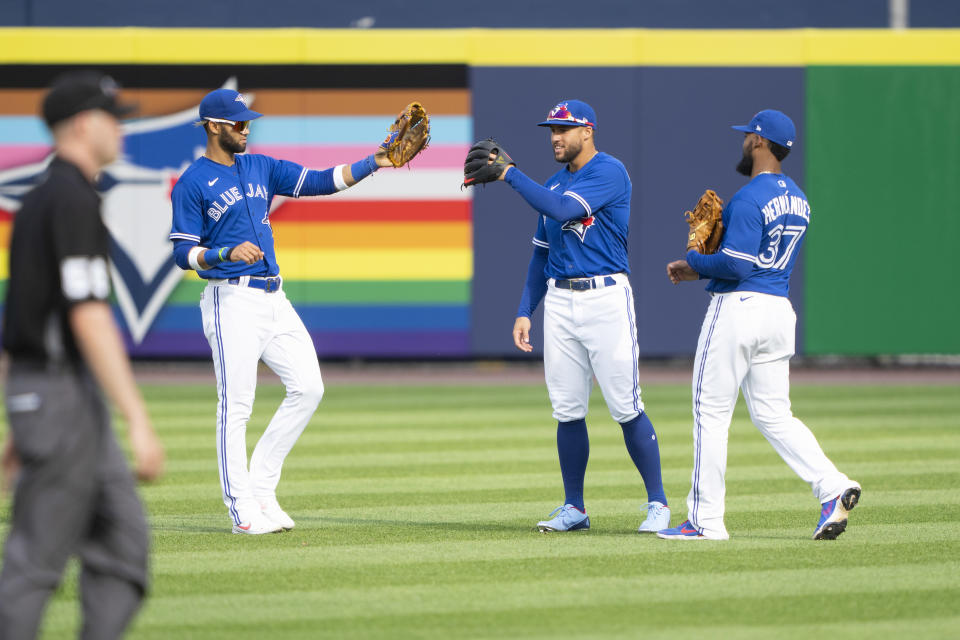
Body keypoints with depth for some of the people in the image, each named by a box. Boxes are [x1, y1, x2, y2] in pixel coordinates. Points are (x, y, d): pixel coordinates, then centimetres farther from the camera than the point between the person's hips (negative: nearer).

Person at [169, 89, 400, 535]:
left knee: (308, 387, 1)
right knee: (236, 406, -6)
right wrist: (227, 253, -25)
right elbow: (183, 253, -8)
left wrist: (374, 163, -2)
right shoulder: (192, 184, -4)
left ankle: (261, 485, 10)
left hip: (274, 298, 7)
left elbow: (321, 182, 9)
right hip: (232, 301, -7)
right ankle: (242, 507, -2)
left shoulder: (261, 168, 15)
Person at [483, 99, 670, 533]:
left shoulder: (609, 172, -8)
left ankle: (657, 503, 0)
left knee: (626, 408, -8)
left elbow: (563, 210, -22)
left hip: (606, 298, -7)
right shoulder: (554, 185, 17)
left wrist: (509, 174, -17)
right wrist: (524, 311, 13)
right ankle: (574, 508, 13)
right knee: (567, 411, 6)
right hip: (559, 301, 7)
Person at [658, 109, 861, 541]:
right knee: (773, 415, 10)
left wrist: (693, 261, -4)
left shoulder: (749, 199, -15)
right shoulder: (797, 200, 14)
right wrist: (703, 269, 17)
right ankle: (833, 488, -8)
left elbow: (736, 265, -22)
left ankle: (705, 520, 2)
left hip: (738, 307, -8)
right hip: (780, 309, 8)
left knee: (711, 412, 0)